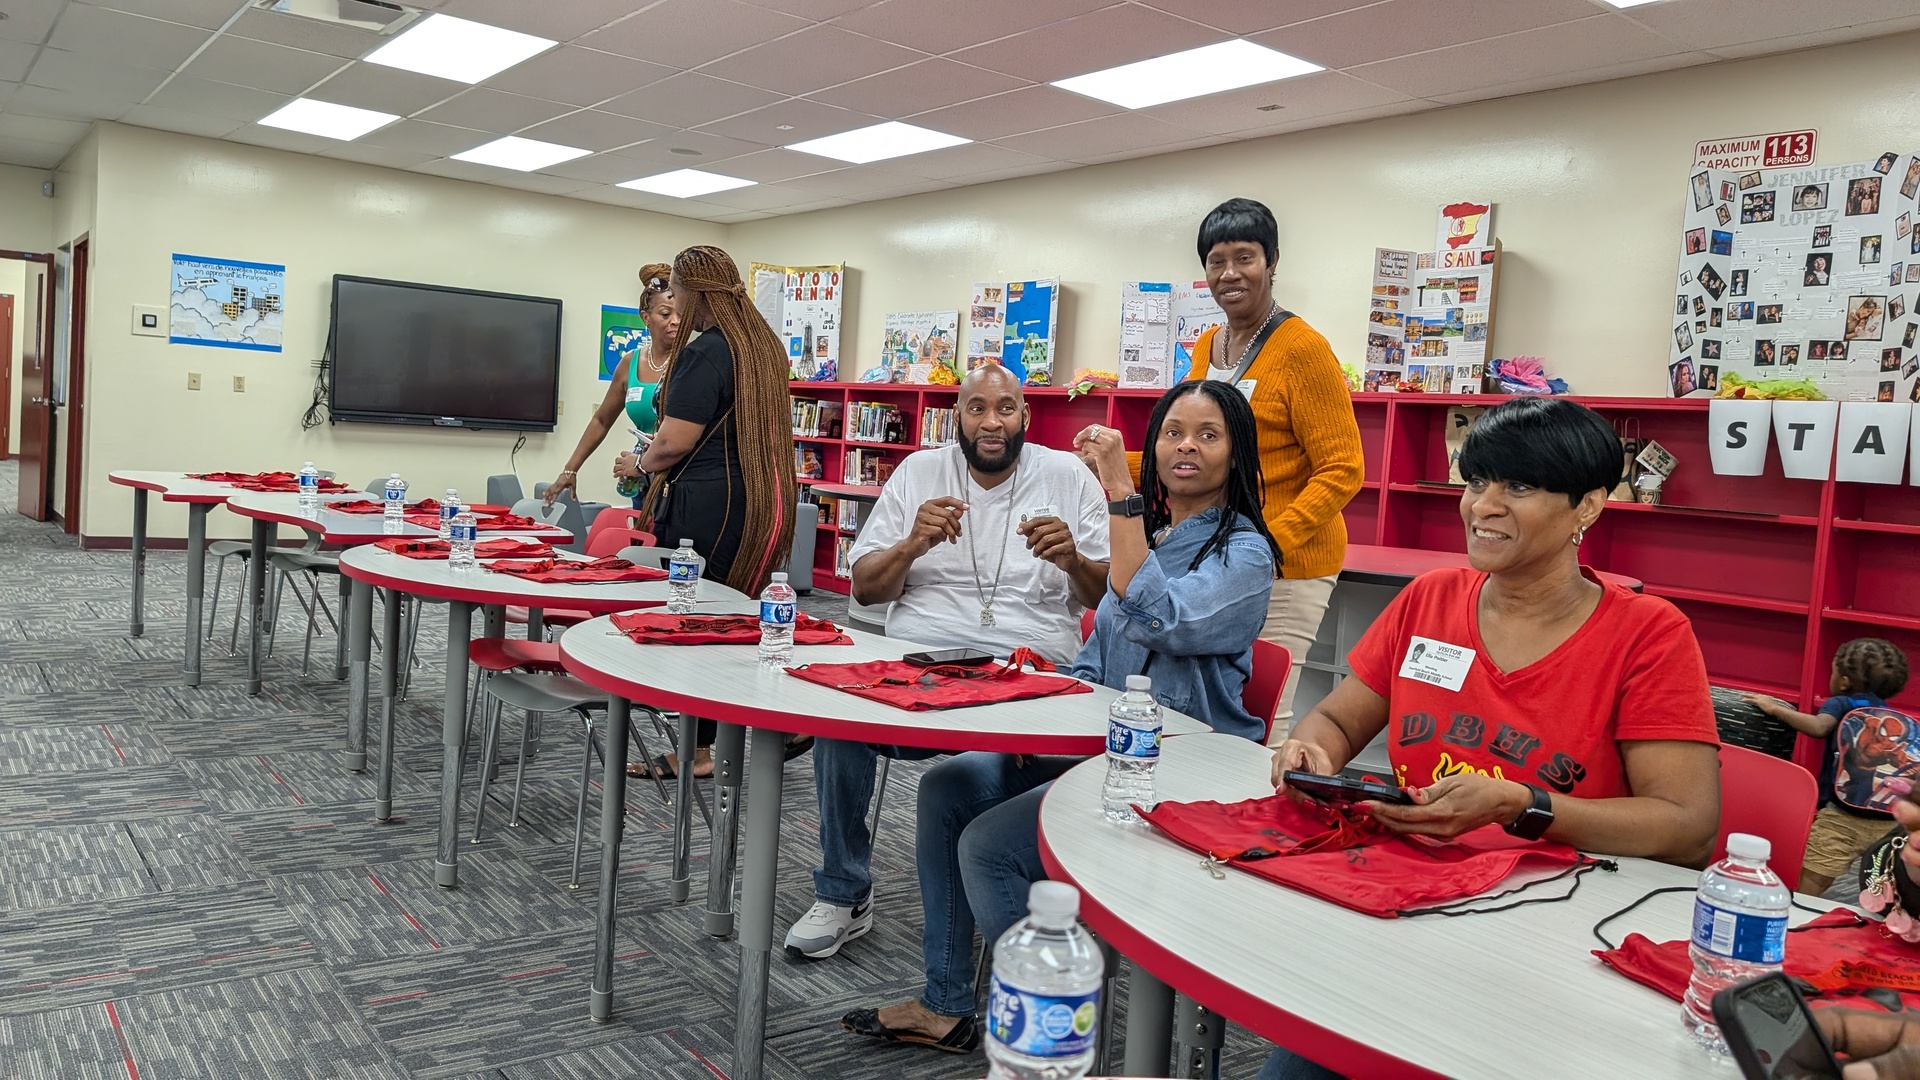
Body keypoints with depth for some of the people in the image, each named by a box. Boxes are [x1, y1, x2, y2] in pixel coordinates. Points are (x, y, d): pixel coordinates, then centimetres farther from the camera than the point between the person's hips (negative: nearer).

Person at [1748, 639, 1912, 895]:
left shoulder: (1841, 703, 8)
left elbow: (1818, 727, -12)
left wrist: (1775, 708, -1)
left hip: (1843, 817, -5)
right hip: (1889, 824, 5)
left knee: (1807, 895, -8)